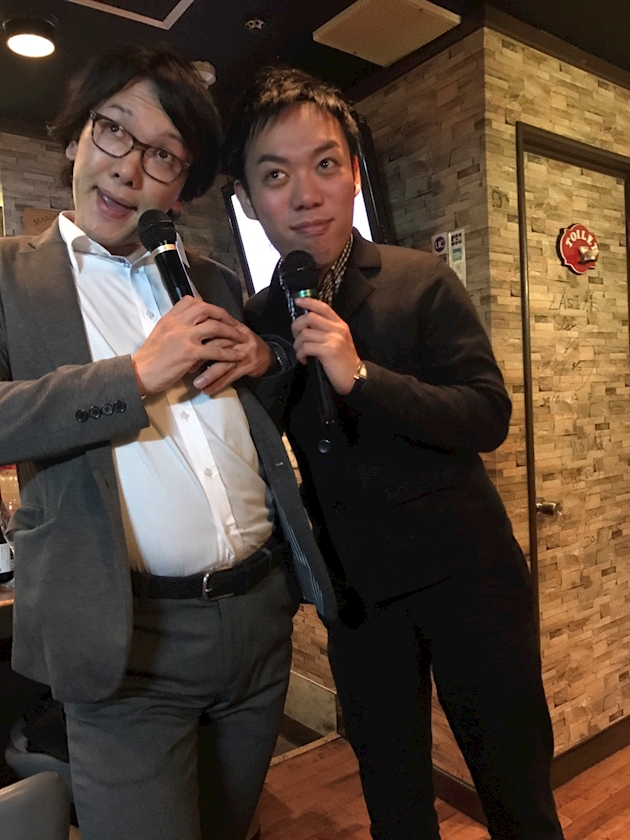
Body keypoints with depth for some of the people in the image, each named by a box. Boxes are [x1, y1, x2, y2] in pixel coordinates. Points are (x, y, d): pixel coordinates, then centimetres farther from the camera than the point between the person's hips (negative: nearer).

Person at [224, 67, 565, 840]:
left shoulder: (422, 282, -8)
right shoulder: (256, 318, 1)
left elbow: (489, 418, -15)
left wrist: (360, 374, -25)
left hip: (464, 572, -2)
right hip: (355, 591, 3)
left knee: (514, 777, 14)